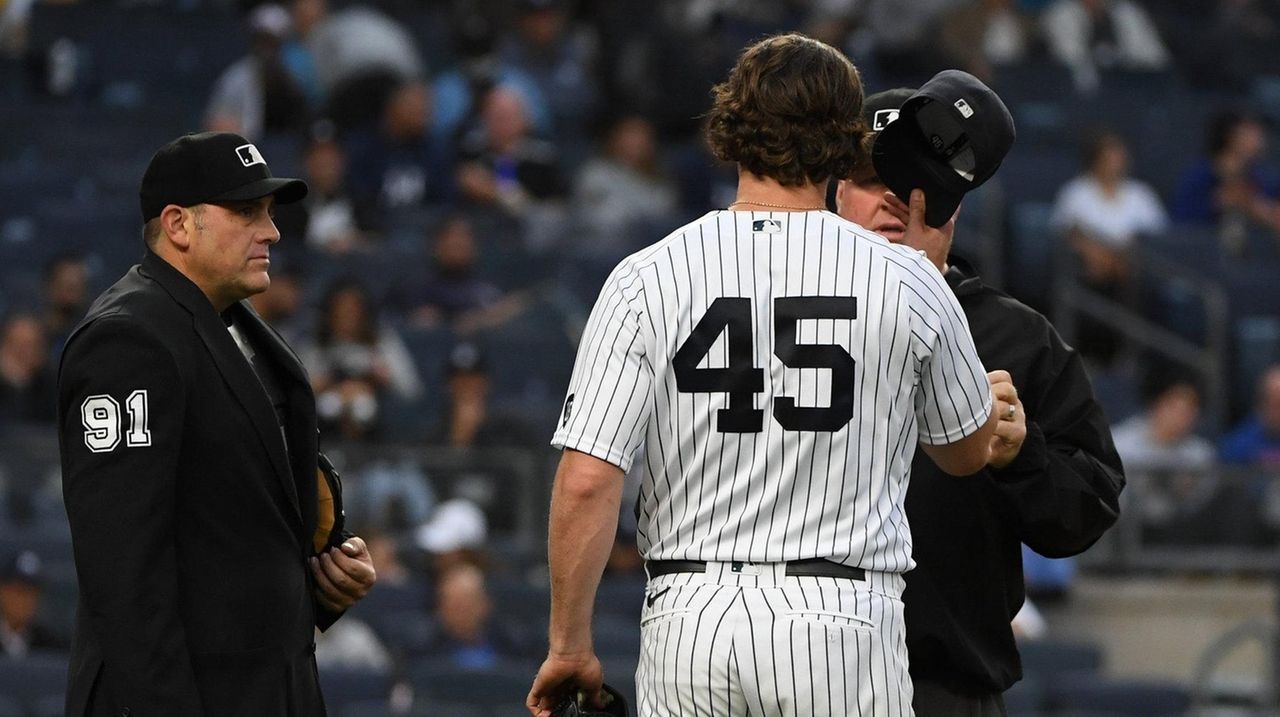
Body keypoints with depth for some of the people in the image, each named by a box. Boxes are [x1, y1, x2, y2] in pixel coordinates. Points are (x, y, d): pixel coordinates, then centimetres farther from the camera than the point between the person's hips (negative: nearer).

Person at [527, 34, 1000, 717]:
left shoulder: (645, 278, -1)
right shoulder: (907, 280, 0)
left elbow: (586, 482, -8)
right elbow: (968, 450, 18)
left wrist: (569, 648, 2)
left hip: (688, 617, 1)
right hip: (844, 623, -1)